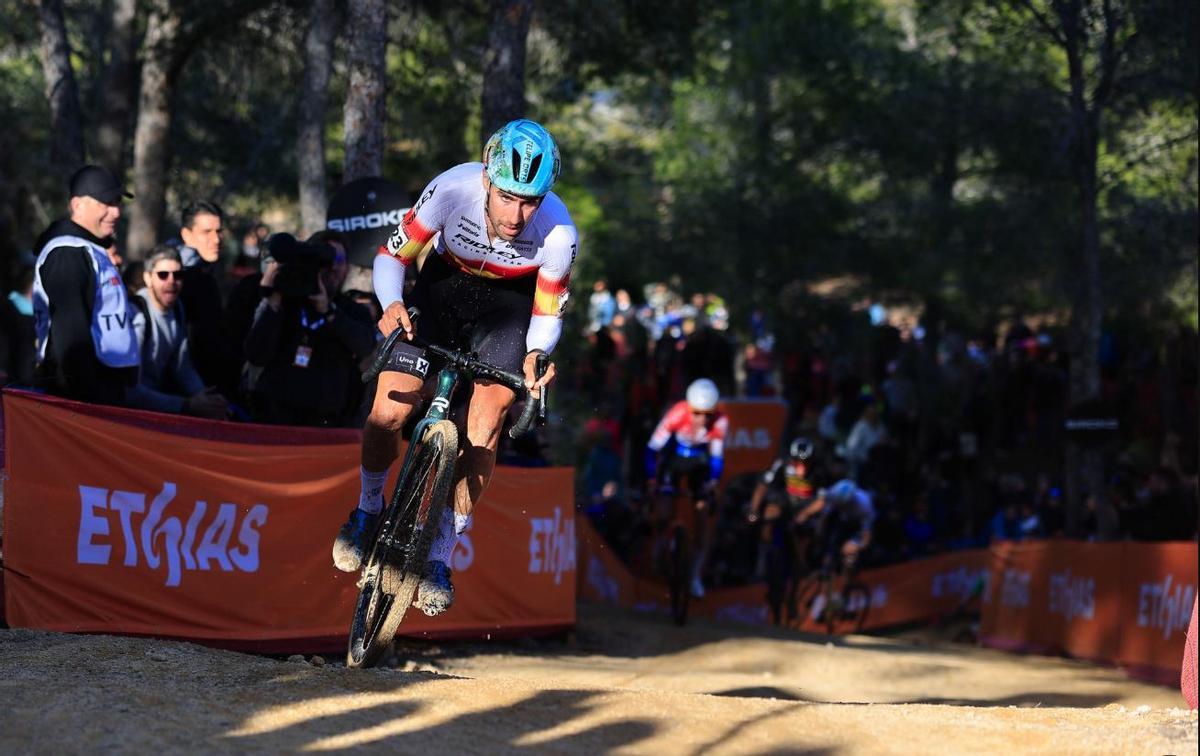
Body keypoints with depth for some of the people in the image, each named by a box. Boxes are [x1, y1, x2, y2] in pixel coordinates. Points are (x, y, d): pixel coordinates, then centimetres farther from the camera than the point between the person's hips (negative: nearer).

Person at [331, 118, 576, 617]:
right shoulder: (451, 190, -32)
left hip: (511, 301, -1)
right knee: (387, 414, -13)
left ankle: (439, 558, -4)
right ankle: (368, 510, 17)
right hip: (445, 284, 1)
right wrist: (392, 304, -38)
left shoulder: (559, 233, -30)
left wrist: (537, 354, -35)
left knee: (484, 427, -18)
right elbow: (391, 257, -18)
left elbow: (547, 313, -13)